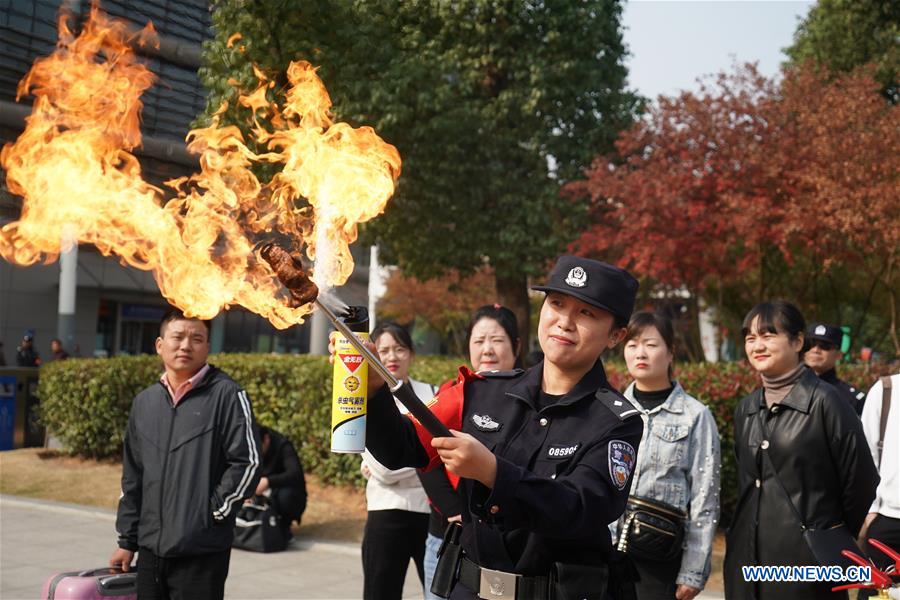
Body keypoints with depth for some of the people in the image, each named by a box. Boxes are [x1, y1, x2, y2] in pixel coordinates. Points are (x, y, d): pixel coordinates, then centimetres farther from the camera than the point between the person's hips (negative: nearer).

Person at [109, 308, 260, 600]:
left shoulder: (226, 395, -7)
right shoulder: (145, 401, 12)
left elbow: (247, 464, -10)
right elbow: (133, 478, 17)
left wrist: (213, 511, -10)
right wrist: (128, 540, 16)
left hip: (202, 553, -6)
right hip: (151, 551, 6)